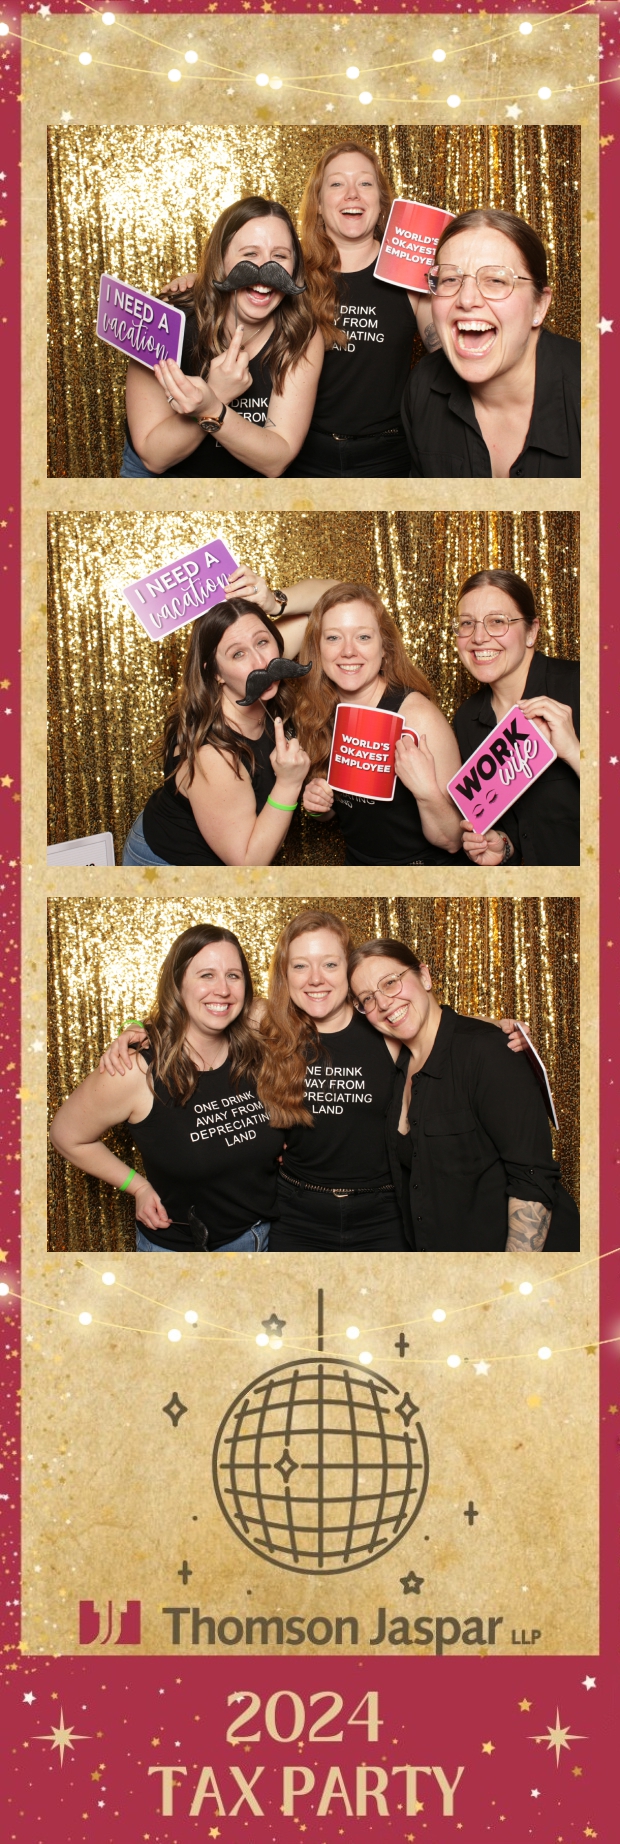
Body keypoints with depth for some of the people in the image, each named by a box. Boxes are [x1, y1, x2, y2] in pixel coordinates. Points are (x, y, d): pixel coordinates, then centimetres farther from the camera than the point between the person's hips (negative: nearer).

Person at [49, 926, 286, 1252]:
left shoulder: (254, 1053, -12)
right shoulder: (138, 1074, -22)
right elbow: (67, 1136, -7)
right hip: (178, 1245, -3)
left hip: (263, 1235, 4)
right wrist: (139, 1187, -7)